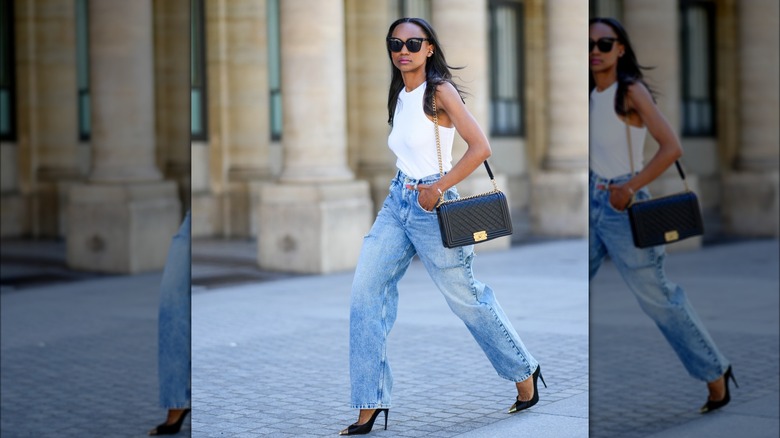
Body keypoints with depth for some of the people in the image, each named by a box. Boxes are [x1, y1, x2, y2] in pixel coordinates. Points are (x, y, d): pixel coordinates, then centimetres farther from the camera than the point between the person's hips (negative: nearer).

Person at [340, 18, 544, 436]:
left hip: (430, 204, -7)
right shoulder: (400, 97, 10)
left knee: (465, 298, 3)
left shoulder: (440, 91, -10)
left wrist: (437, 189, -18)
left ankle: (524, 371, 26)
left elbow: (480, 147, -17)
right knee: (364, 294, -4)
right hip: (397, 201, 7)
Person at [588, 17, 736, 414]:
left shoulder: (631, 91, -11)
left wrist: (629, 188, -19)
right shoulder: (592, 95, 9)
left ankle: (715, 376, 13)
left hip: (622, 206, -7)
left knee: (658, 298, -1)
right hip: (594, 203, 7)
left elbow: (671, 148, -19)